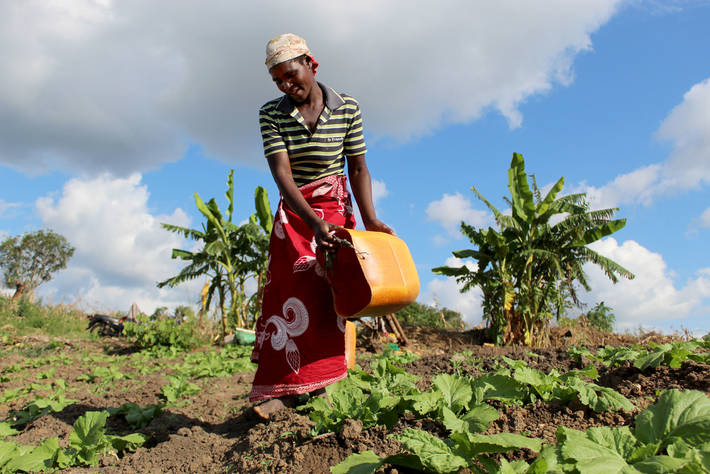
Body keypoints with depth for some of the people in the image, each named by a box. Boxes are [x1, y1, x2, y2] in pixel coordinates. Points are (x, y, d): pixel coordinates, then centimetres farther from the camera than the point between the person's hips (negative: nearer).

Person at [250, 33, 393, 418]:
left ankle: (316, 384, -2)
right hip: (293, 213, 1)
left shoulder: (347, 109, -6)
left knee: (325, 295, -8)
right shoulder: (272, 114, -6)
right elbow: (281, 173, -16)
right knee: (287, 293, -6)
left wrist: (369, 219, -16)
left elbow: (358, 168, -3)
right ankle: (282, 389, -3)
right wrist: (313, 223, -30)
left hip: (335, 209, -1)